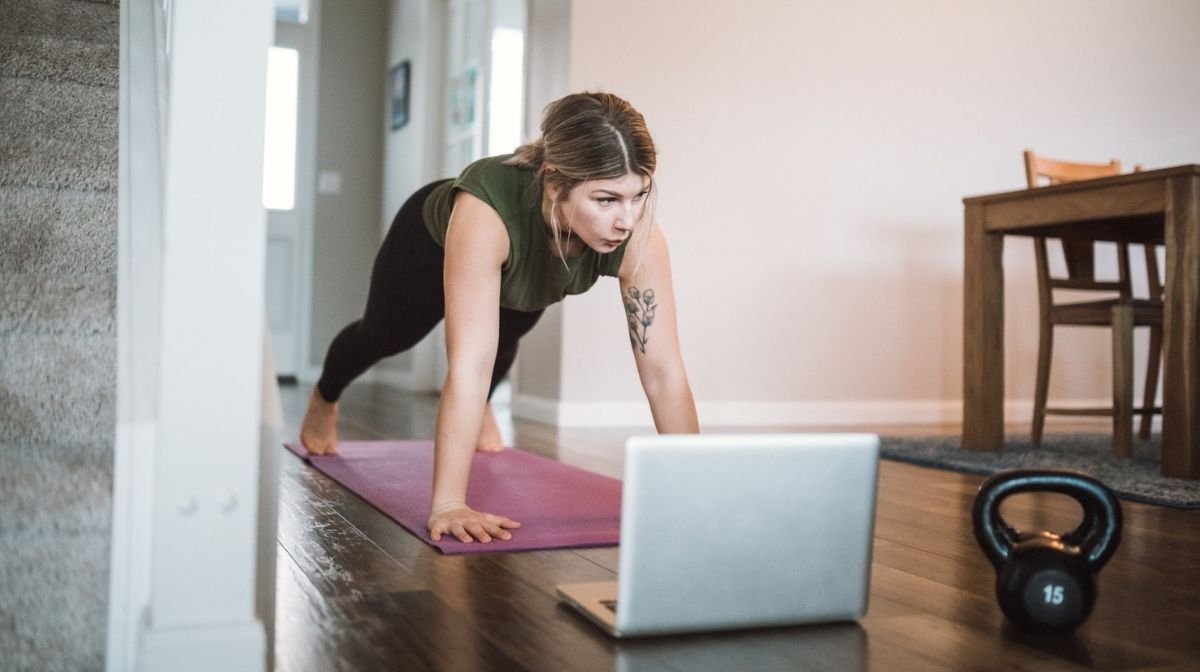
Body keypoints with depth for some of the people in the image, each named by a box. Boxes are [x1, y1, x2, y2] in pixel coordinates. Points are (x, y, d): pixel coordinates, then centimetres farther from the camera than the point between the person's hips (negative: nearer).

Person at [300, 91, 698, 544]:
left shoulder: (639, 236, -41)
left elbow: (663, 369, -39)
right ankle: (324, 399, 59)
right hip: (433, 239, -2)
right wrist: (447, 504, -53)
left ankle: (479, 409, 63)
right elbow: (470, 365, -52)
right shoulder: (487, 210, -51)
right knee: (386, 336, 25)